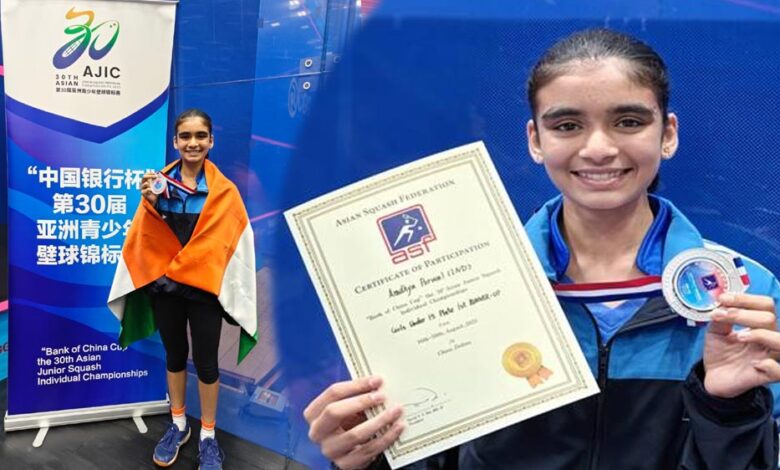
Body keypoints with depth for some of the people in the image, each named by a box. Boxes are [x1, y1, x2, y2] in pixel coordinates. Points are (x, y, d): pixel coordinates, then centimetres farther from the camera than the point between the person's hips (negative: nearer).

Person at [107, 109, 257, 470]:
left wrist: (181, 266, -13)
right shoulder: (158, 182, 1)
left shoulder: (224, 191, -5)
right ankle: (178, 425, 33)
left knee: (205, 360, 6)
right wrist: (150, 204, -22)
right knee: (174, 354, 16)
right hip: (164, 285, 2)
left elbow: (223, 241, -9)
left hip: (204, 287, -2)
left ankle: (208, 436, 21)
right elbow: (148, 235, -3)